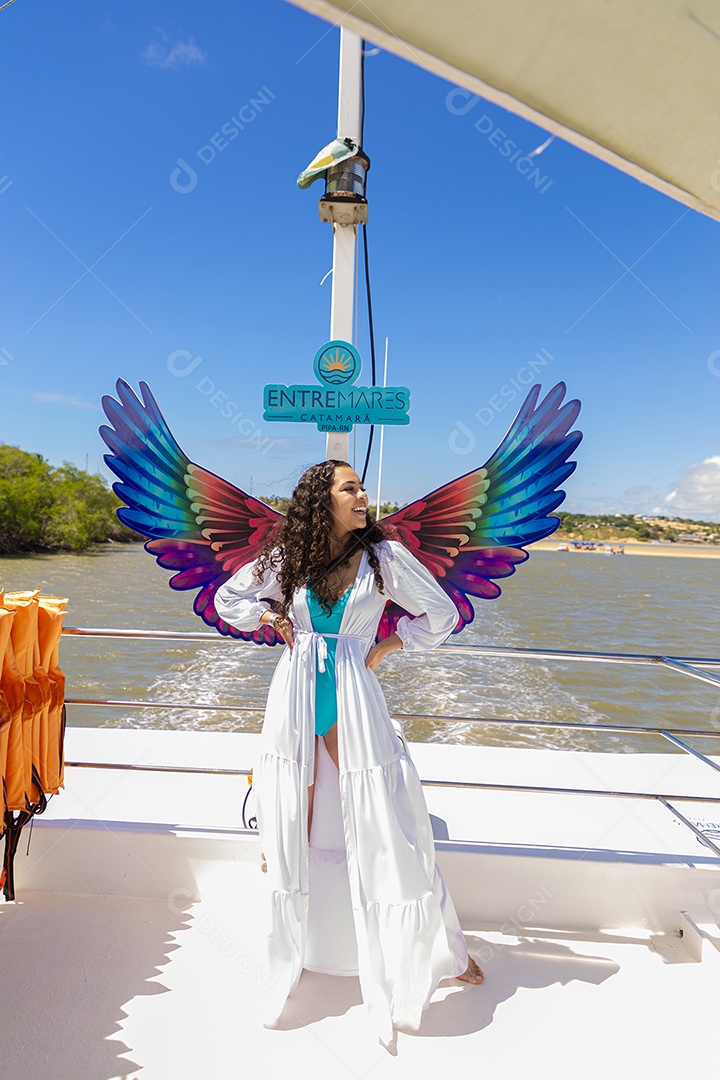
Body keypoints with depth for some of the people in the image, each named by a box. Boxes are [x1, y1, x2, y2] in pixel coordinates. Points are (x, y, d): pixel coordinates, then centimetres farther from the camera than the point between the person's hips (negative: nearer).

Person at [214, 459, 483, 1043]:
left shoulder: (385, 555, -3)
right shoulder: (288, 559, 1)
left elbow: (441, 615, 6)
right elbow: (228, 599, 16)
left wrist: (385, 649, 1)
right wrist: (270, 615, 0)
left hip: (355, 698, -1)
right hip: (297, 694, 2)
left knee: (386, 821, 2)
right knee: (292, 825, 10)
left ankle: (439, 947, 23)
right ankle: (296, 945, 36)